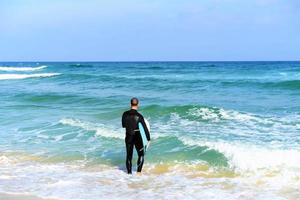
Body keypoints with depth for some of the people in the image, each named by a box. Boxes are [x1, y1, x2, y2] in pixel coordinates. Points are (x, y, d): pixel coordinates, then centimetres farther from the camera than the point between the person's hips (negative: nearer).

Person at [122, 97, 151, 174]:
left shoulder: (125, 114, -6)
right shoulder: (139, 116, -16)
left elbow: (123, 125, 9)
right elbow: (145, 128, -13)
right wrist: (148, 139, -4)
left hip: (128, 137, 3)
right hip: (137, 137, -3)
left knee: (129, 155, 14)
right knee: (141, 155, 14)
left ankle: (129, 172, 18)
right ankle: (138, 171, 6)